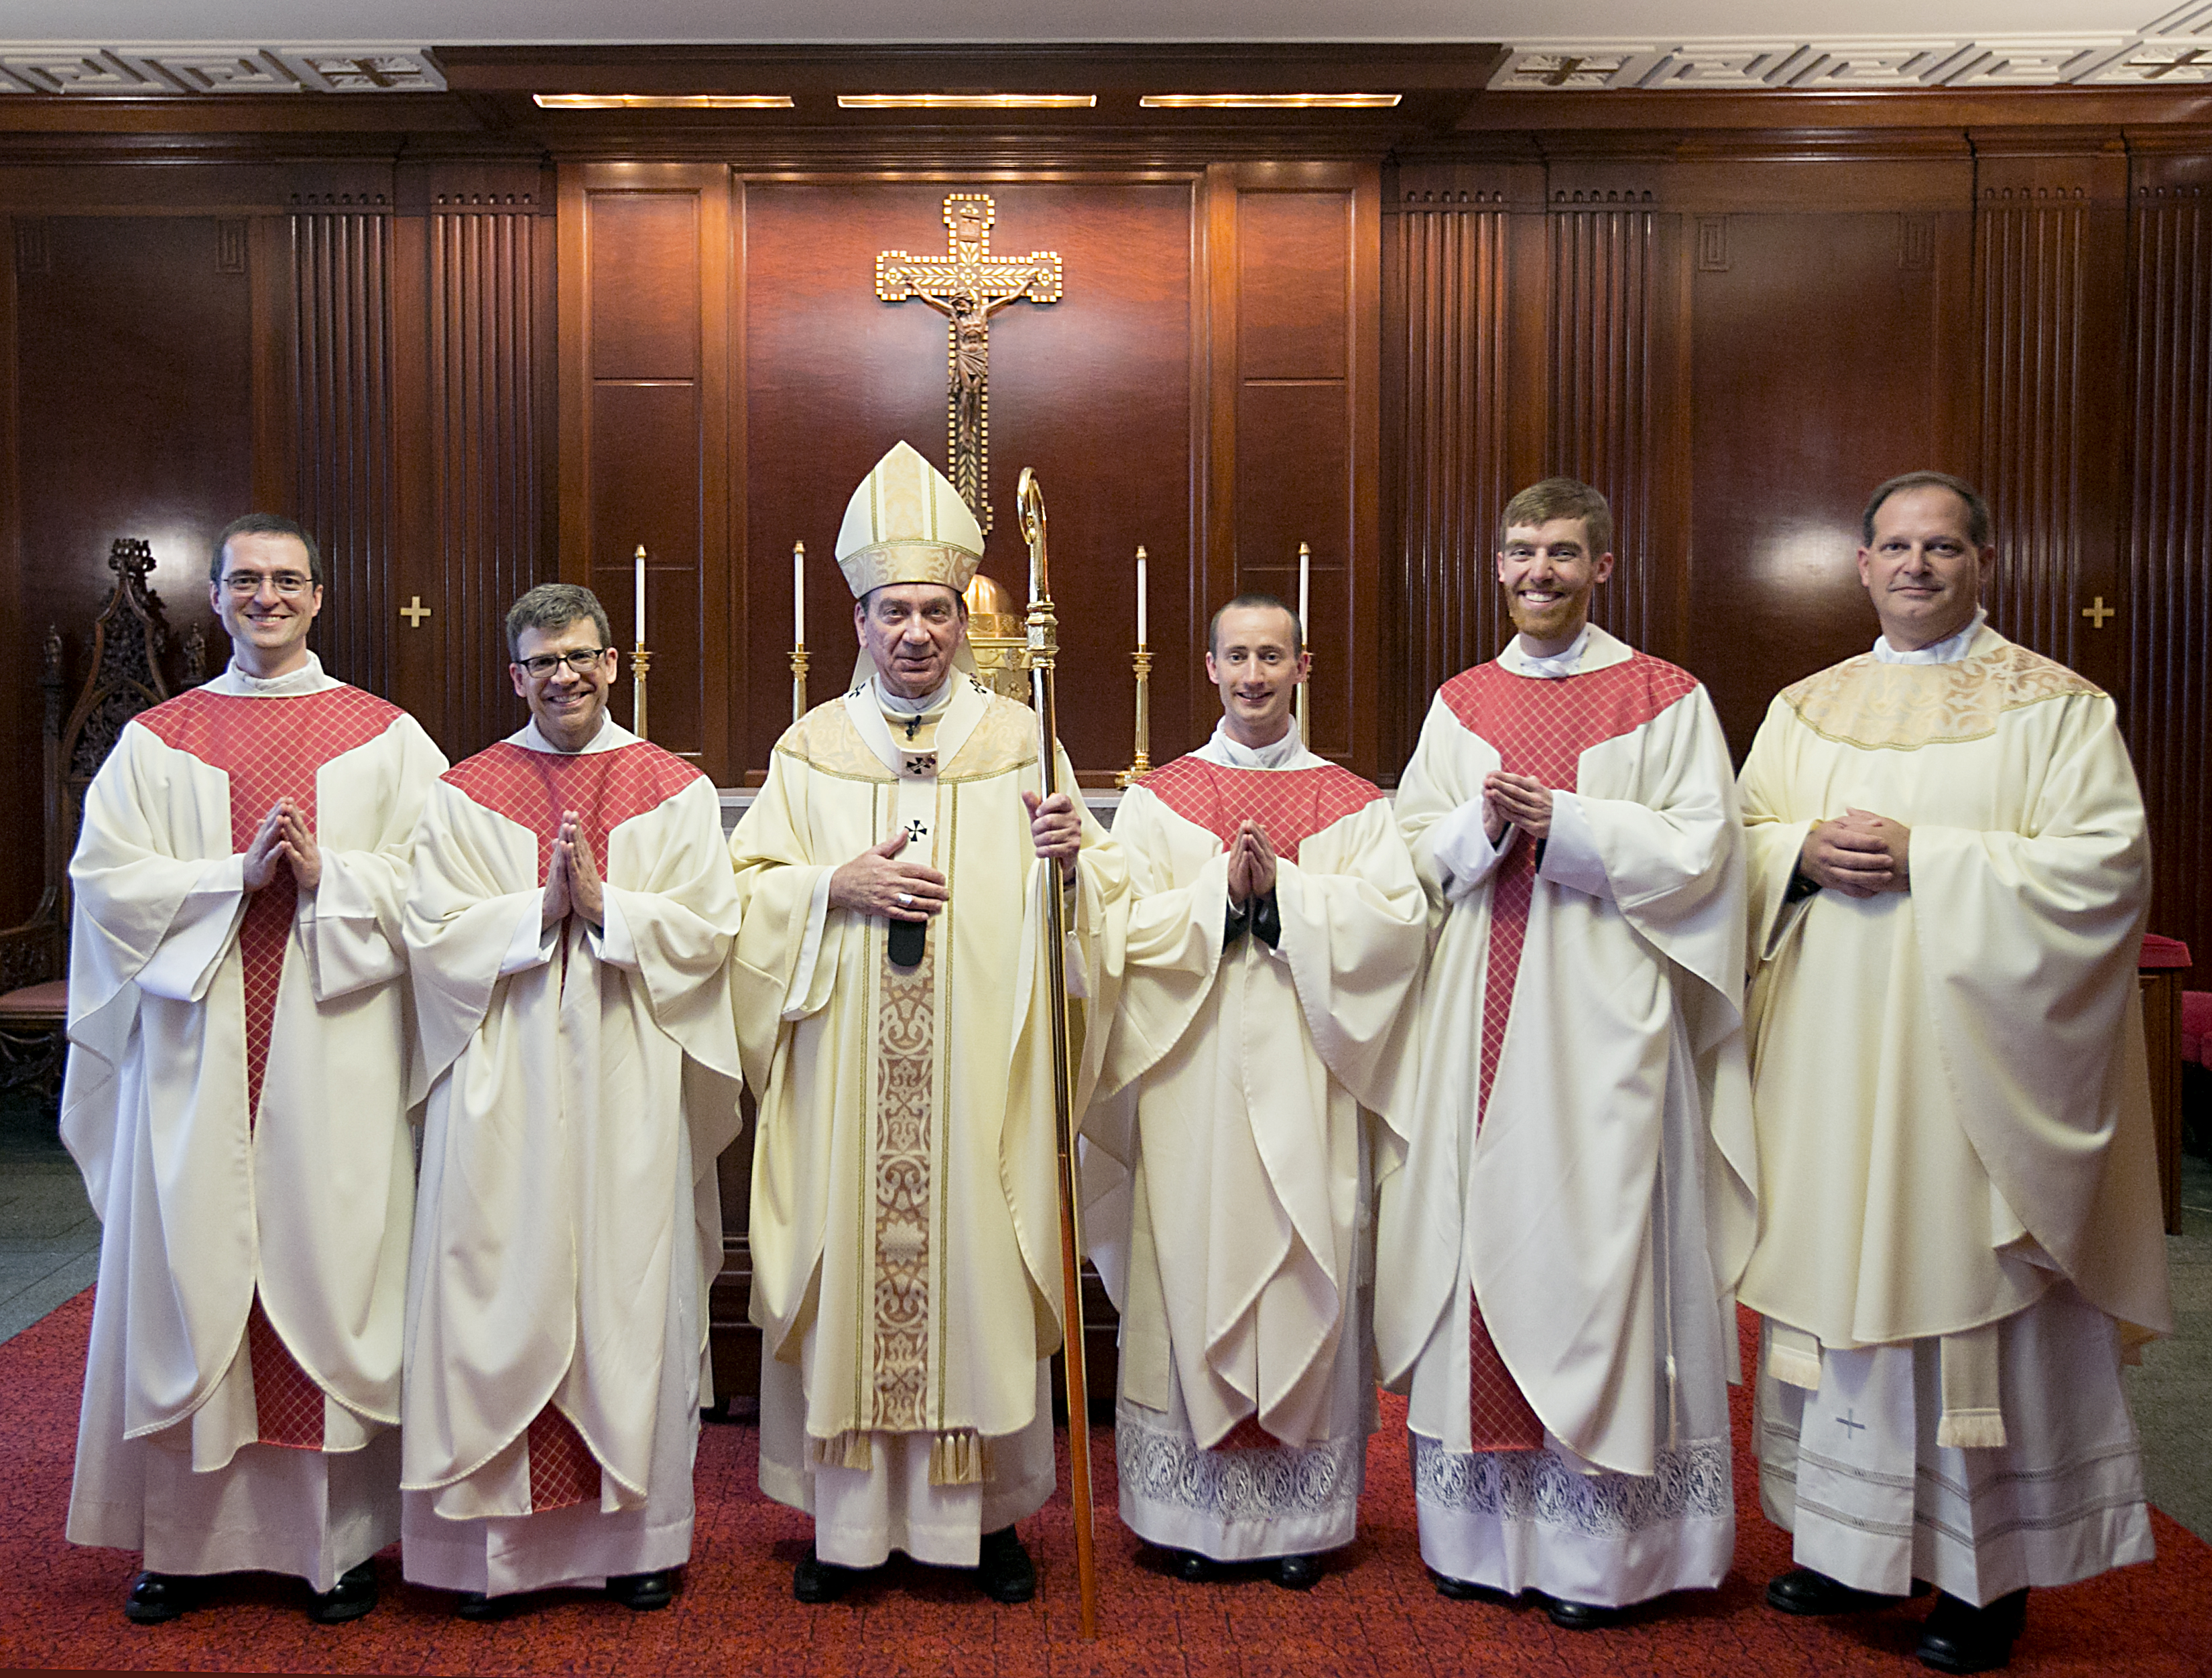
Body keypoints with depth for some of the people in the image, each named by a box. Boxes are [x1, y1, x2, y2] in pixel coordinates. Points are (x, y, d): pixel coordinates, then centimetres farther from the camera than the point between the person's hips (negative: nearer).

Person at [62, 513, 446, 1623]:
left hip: (337, 1060, -1)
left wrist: (326, 874, -14)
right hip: (197, 1059, 2)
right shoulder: (156, 740, 11)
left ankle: (343, 1538, 12)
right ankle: (184, 1539, 19)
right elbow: (107, 879, 1)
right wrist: (238, 872, -11)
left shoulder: (384, 736, 8)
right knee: (188, 1280, 5)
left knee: (332, 1272, 1)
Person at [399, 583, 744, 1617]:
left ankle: (638, 1531, 18)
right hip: (503, 1094, 1)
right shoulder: (464, 794, 7)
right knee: (504, 1293, 3)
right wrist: (543, 908, -13)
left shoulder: (675, 791, 6)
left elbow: (707, 931, -2)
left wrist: (604, 906, -13)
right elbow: (433, 932, -2)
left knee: (631, 1291, 4)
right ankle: (496, 1540, 16)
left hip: (631, 1090, 0)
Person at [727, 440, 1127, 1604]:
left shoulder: (1019, 741, 5)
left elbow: (1088, 904, 6)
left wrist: (1072, 861, -16)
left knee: (977, 1266, 4)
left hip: (979, 1073, 0)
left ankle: (988, 1510, 20)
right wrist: (837, 882, -12)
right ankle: (844, 1514, 21)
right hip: (844, 1080, 1)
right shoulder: (810, 748, 7)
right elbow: (746, 894, 5)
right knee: (848, 1266, 4)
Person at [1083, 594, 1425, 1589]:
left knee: (1306, 1281, 3)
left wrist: (1282, 891, -14)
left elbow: (1399, 920, -5)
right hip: (1192, 1082, 0)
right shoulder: (1157, 799, 9)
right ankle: (1195, 1513, 16)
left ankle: (1300, 1517, 17)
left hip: (1305, 1086, 0)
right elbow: (1127, 925, -3)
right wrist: (1222, 890, -14)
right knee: (1192, 1275, 2)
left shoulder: (1354, 804, 9)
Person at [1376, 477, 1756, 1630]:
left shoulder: (1665, 699, 3)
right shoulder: (1461, 703, 14)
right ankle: (1481, 1525, 18)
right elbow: (1412, 848, 10)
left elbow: (1701, 848, -5)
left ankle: (1597, 1548, 10)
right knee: (1480, 1247, 6)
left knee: (1591, 1249, -2)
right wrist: (1482, 825, -10)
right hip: (1479, 1016, 4)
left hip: (1603, 1021, -3)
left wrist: (1564, 821, -14)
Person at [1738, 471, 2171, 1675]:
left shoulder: (2058, 706, 1)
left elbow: (2105, 860, -9)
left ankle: (1986, 1571, 15)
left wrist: (1924, 856, -17)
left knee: (1971, 1287, 0)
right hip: (1830, 1055, 4)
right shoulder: (1804, 709, 13)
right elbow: (1736, 840, 13)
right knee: (1841, 1276, 8)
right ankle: (1854, 1541, 23)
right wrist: (1805, 850, -8)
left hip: (1969, 1059, -4)